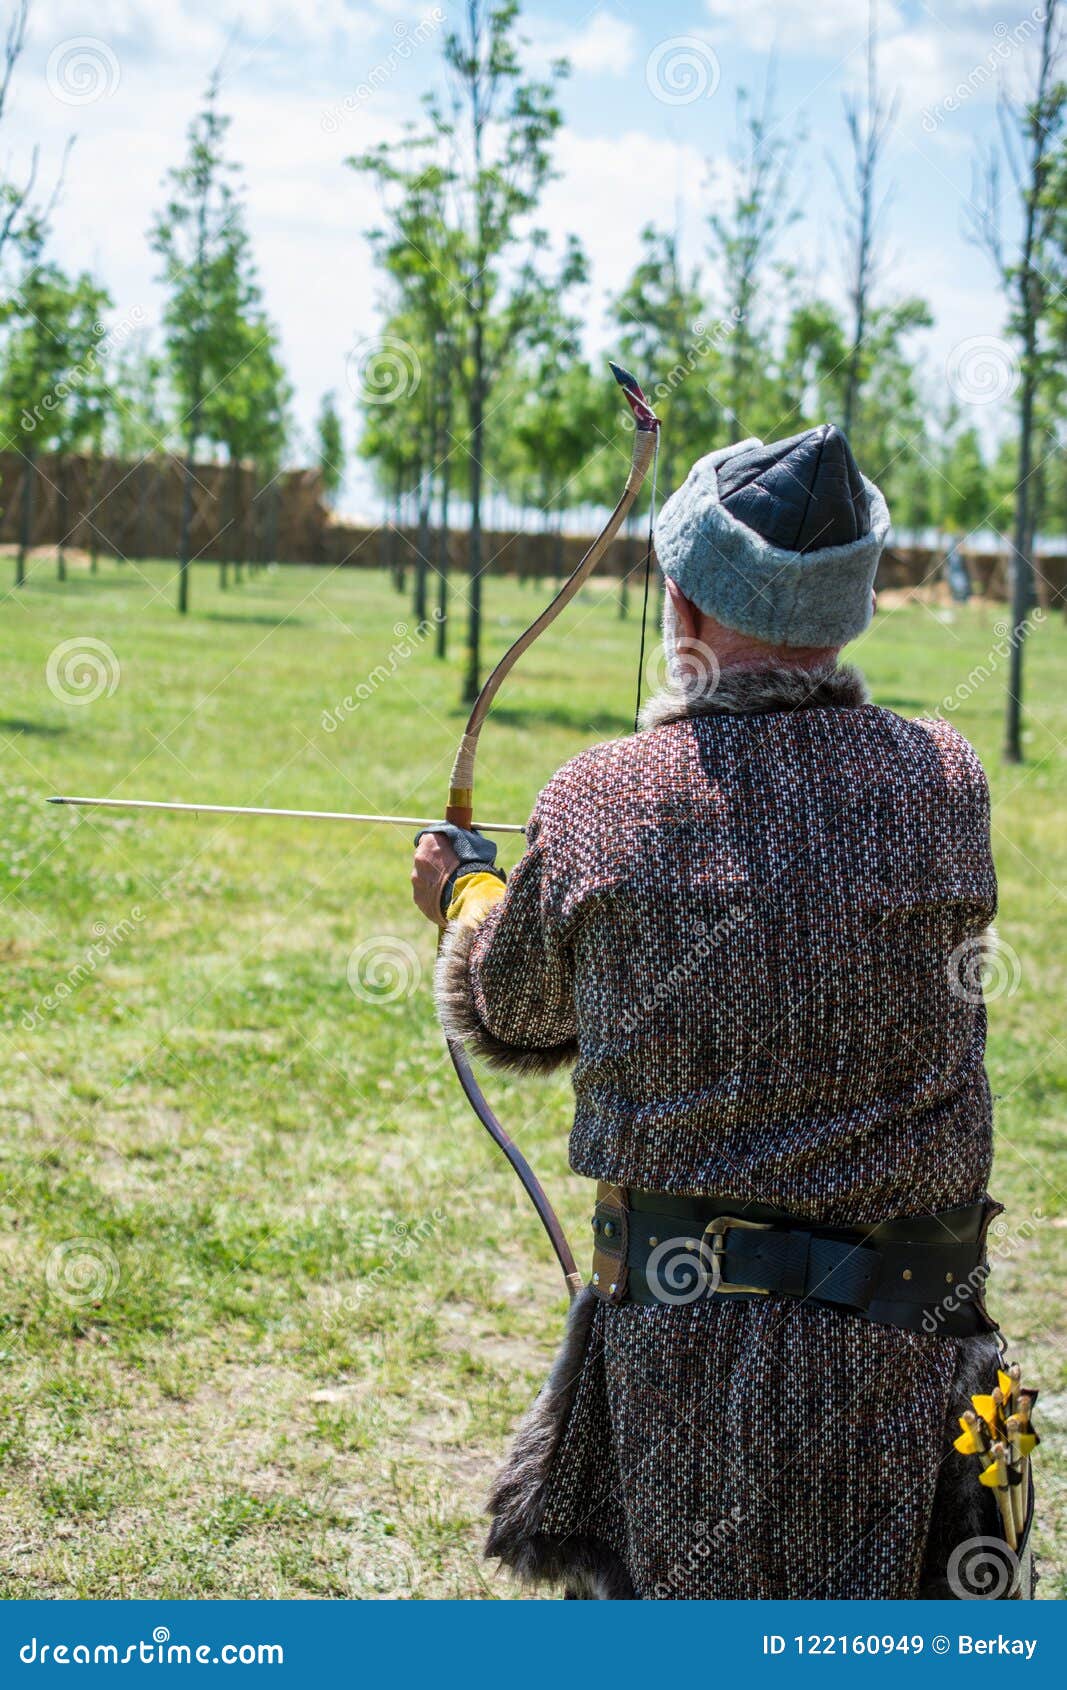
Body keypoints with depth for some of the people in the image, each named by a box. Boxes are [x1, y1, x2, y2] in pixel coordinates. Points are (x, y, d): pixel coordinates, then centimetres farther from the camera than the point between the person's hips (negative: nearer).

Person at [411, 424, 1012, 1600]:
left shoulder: (599, 807, -7)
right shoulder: (945, 786, -4)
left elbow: (510, 1022, 10)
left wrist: (465, 895, 32)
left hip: (676, 1325, -1)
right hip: (902, 1331, 1)